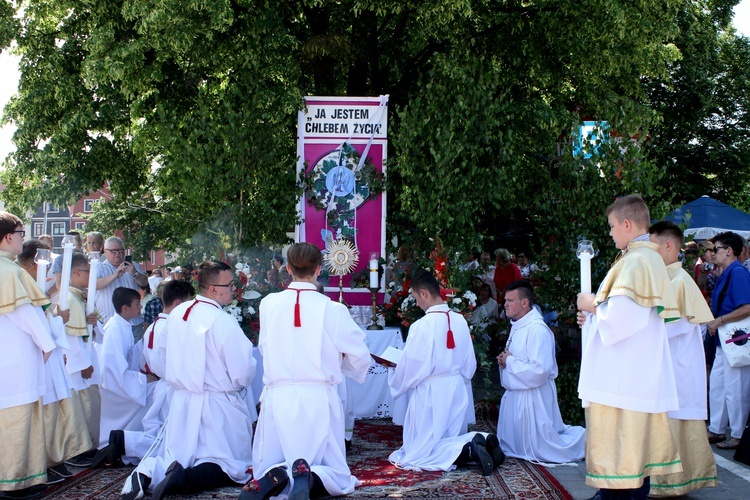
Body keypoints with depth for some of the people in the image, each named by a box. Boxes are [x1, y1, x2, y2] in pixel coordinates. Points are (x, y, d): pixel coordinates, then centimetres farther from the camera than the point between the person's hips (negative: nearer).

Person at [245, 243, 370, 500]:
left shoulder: (268, 304, -1)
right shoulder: (332, 309, -7)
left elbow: (264, 348, 9)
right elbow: (360, 357, -1)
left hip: (278, 398, 2)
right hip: (318, 399, -2)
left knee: (266, 467, 18)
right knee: (337, 478, 11)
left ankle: (273, 477, -18)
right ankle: (310, 478, -23)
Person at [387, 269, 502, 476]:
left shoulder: (422, 326, -19)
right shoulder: (460, 321, 1)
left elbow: (410, 370, -13)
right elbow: (470, 365, 9)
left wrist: (393, 370, 7)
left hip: (430, 394, -7)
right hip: (457, 390, 7)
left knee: (418, 454, 2)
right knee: (449, 441, 22)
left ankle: (469, 450, -20)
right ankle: (482, 441, -5)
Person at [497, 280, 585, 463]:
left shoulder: (537, 330, -21)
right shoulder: (517, 326, 10)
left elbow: (540, 370, -29)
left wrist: (510, 361, -18)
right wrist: (504, 361, 1)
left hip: (532, 398, -10)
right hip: (515, 395, 10)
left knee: (540, 449, -1)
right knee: (511, 447, 20)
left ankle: (582, 438, 20)